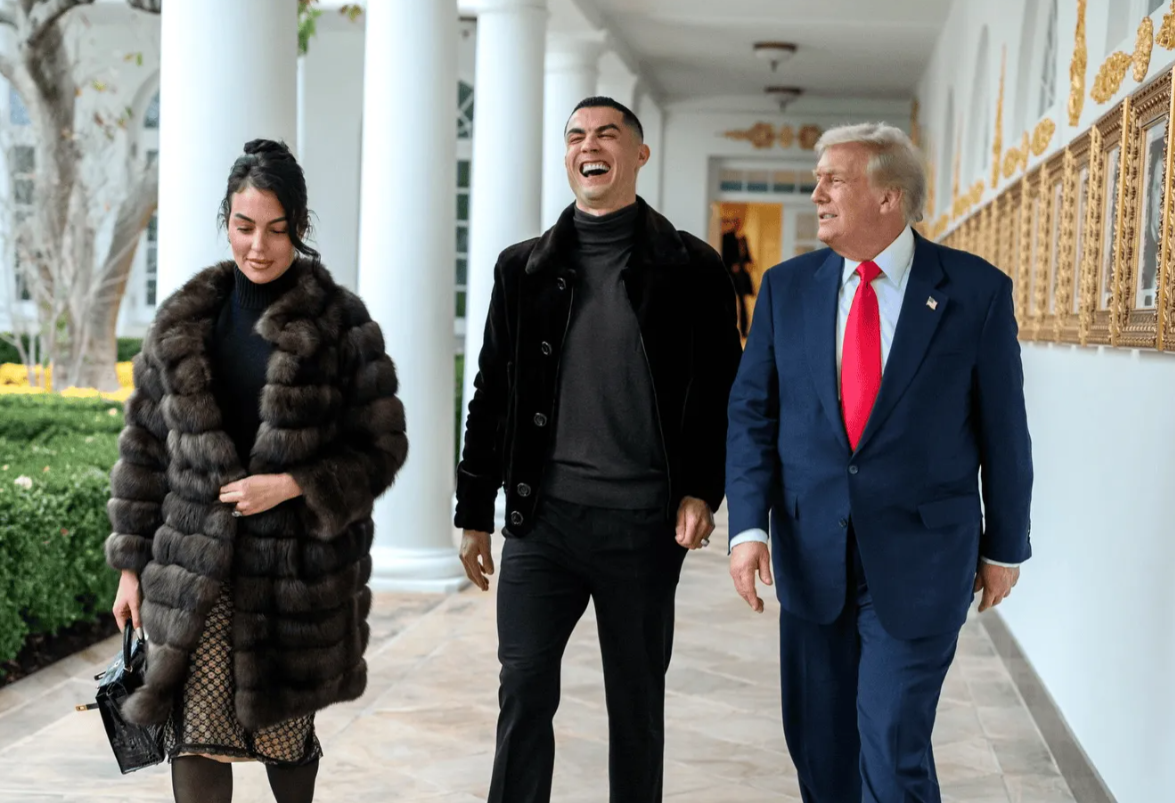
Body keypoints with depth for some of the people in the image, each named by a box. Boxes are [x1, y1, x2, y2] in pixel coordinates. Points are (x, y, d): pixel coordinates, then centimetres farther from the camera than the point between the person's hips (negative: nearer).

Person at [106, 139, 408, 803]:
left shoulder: (342, 325, -4)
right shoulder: (183, 323, 5)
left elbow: (383, 447, -3)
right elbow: (144, 448, 10)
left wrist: (295, 485, -16)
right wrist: (132, 564, 8)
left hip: (299, 570, -2)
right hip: (194, 570, 2)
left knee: (285, 734, 12)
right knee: (195, 737, -5)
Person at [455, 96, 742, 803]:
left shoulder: (690, 267, 1)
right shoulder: (524, 268, 8)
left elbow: (722, 390, 2)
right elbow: (492, 396, 10)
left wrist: (702, 491, -9)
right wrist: (475, 513, 9)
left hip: (644, 523, -1)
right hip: (542, 516, 2)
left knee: (637, 703, 10)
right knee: (524, 693, 2)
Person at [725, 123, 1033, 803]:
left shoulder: (977, 290, -6)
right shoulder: (787, 287, 3)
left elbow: (1003, 429, 0)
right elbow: (752, 413, 3)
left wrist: (1005, 546, 5)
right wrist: (748, 524, -8)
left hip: (920, 556, -3)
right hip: (812, 554, 4)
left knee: (893, 746, -6)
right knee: (818, 741, 12)